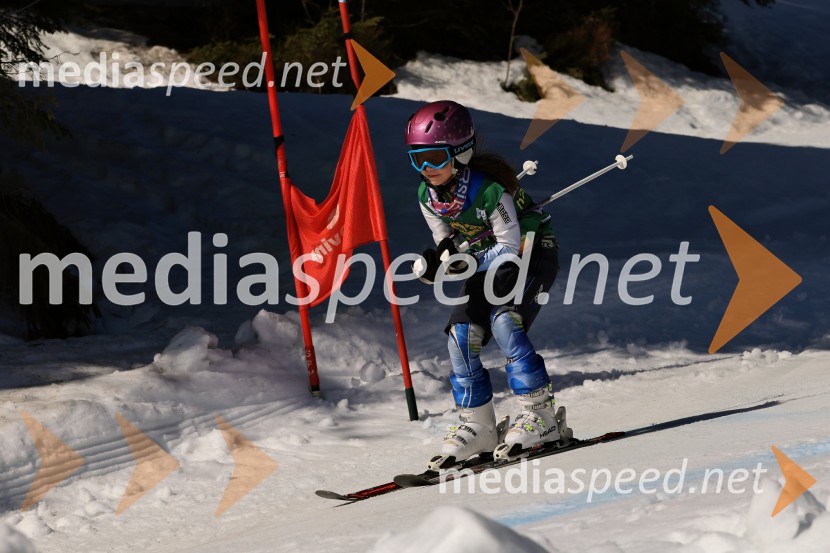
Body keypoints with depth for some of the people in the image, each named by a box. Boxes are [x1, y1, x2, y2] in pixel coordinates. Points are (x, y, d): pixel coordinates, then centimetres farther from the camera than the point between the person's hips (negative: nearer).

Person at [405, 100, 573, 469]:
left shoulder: (490, 187, -29)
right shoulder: (428, 196, -9)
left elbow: (511, 247, -23)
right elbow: (447, 243, 1)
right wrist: (436, 262, -21)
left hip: (530, 254, -7)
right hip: (486, 262, 7)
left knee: (504, 321, -28)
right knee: (460, 336, -6)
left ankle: (542, 416, -20)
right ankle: (477, 428, 7)